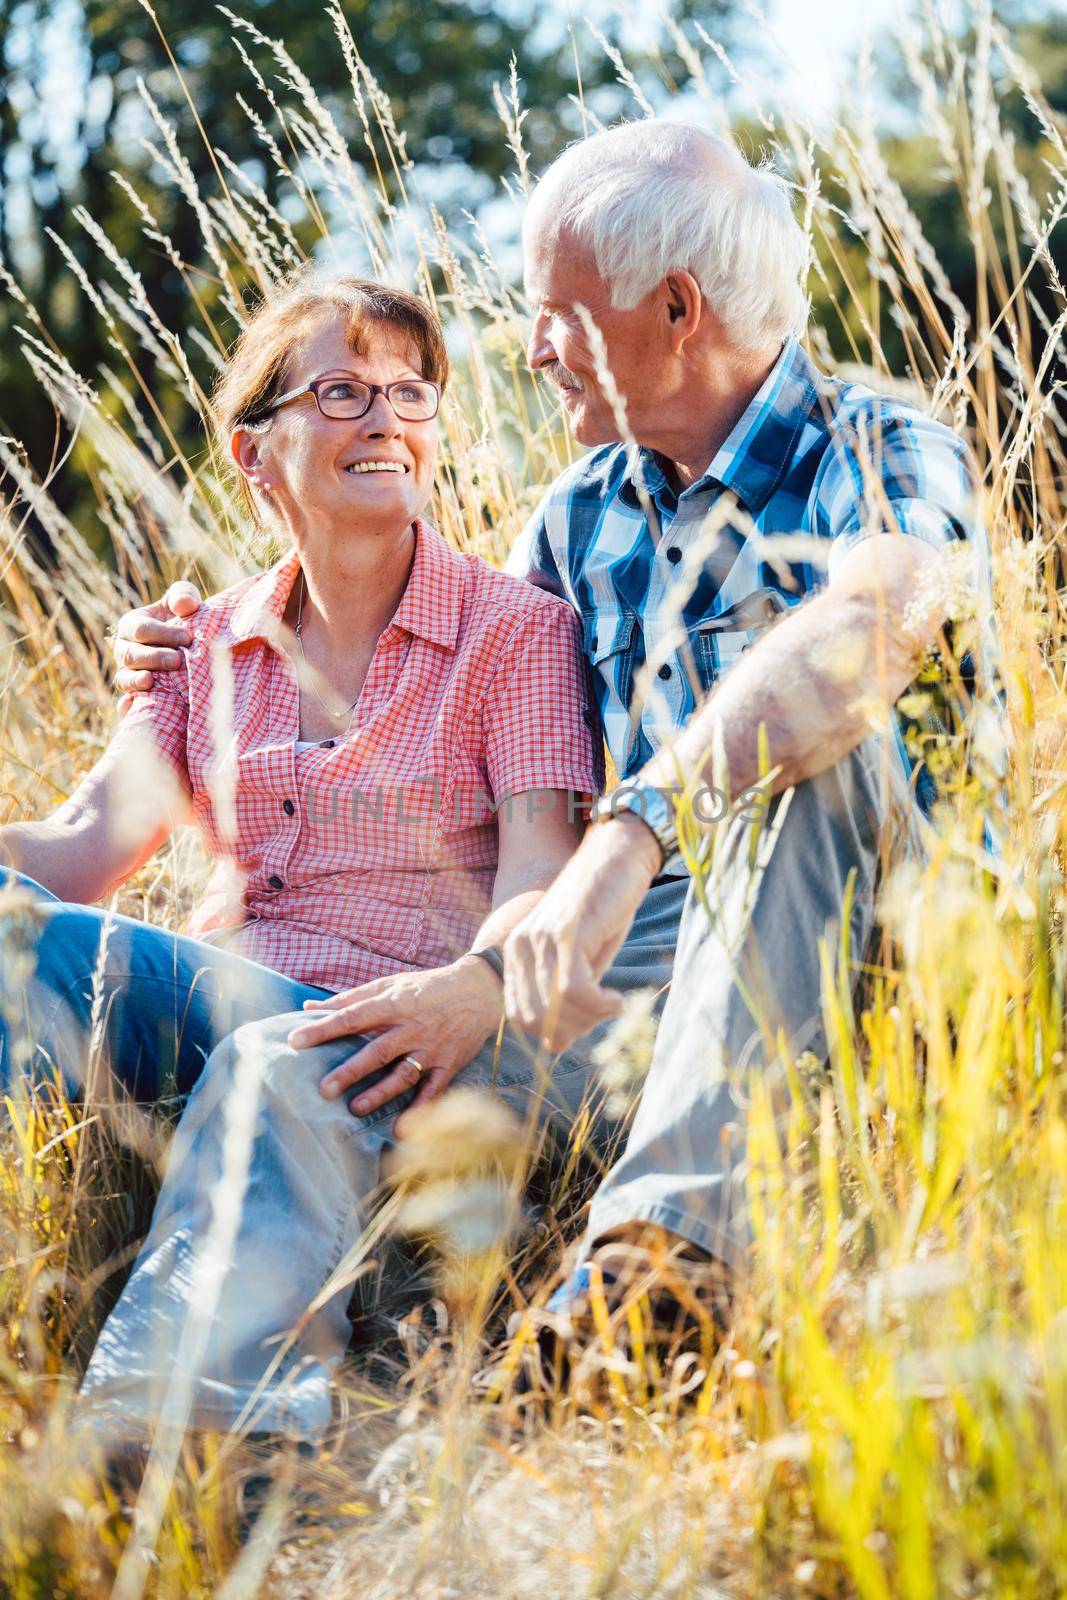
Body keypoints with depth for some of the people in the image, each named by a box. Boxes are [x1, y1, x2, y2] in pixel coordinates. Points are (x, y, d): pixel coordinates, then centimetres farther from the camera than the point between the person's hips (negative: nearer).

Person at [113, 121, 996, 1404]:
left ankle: (669, 1241, -44)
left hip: (879, 946, -6)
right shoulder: (586, 512, 15)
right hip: (656, 960, 6)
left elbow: (876, 623, -32)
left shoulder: (876, 457, -7)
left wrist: (634, 829, -45)